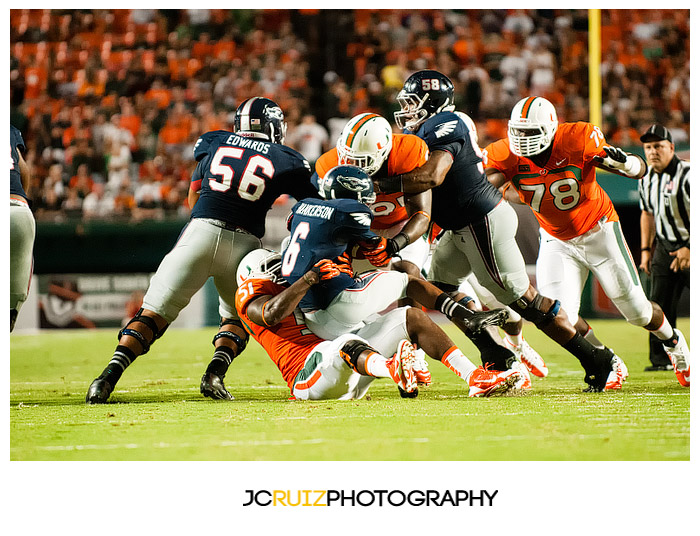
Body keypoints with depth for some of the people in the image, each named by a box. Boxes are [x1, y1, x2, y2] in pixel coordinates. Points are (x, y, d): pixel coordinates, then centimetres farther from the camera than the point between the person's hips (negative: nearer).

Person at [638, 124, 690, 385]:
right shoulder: (647, 179, 7)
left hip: (691, 246, -6)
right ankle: (661, 358, 6)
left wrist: (689, 248, -23)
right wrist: (646, 249, 16)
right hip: (665, 246, 6)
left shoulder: (688, 175, -18)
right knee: (660, 304, 0)